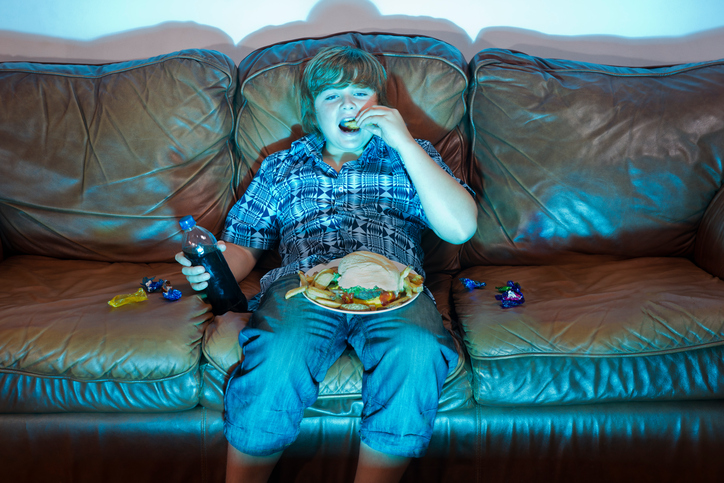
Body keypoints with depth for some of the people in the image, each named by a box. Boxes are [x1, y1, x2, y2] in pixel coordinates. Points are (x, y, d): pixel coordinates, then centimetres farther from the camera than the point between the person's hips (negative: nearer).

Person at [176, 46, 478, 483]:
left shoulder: (410, 155, 23)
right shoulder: (282, 167, 28)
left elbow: (460, 228, 6)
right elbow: (244, 245, 22)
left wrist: (403, 141, 4)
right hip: (304, 282, 1)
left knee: (416, 353, -35)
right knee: (276, 356, -34)